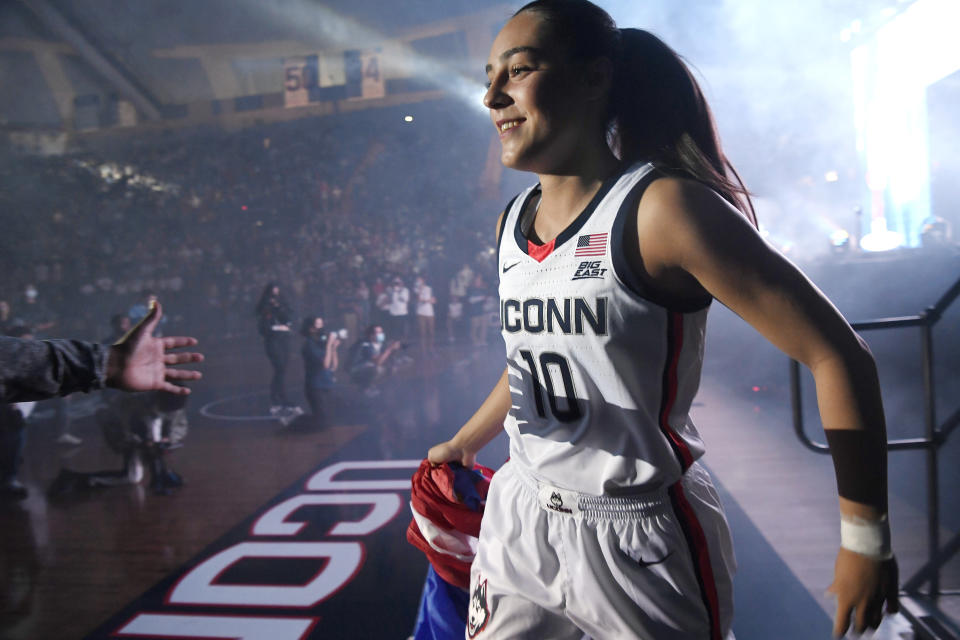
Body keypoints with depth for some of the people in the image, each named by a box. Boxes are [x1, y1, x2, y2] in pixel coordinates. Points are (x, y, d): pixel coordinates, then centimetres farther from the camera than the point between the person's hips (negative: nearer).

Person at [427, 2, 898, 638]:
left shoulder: (661, 209, -19)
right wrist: (464, 443, 27)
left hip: (639, 539, -6)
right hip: (519, 515, 7)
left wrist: (866, 539, -13)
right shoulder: (513, 224, 3)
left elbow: (838, 354, -17)